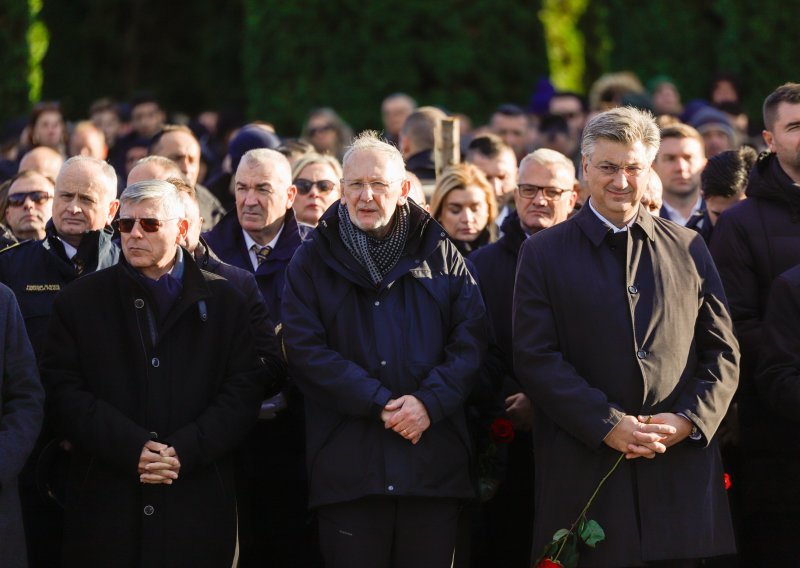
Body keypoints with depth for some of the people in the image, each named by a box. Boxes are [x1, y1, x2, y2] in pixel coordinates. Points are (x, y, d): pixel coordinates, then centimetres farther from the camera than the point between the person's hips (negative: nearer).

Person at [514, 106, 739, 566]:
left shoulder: (688, 249, 13)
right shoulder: (544, 253, 6)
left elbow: (723, 351, 11)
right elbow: (536, 357, -3)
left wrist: (690, 418, -7)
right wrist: (607, 425, -13)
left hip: (681, 464, 2)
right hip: (584, 472, -2)